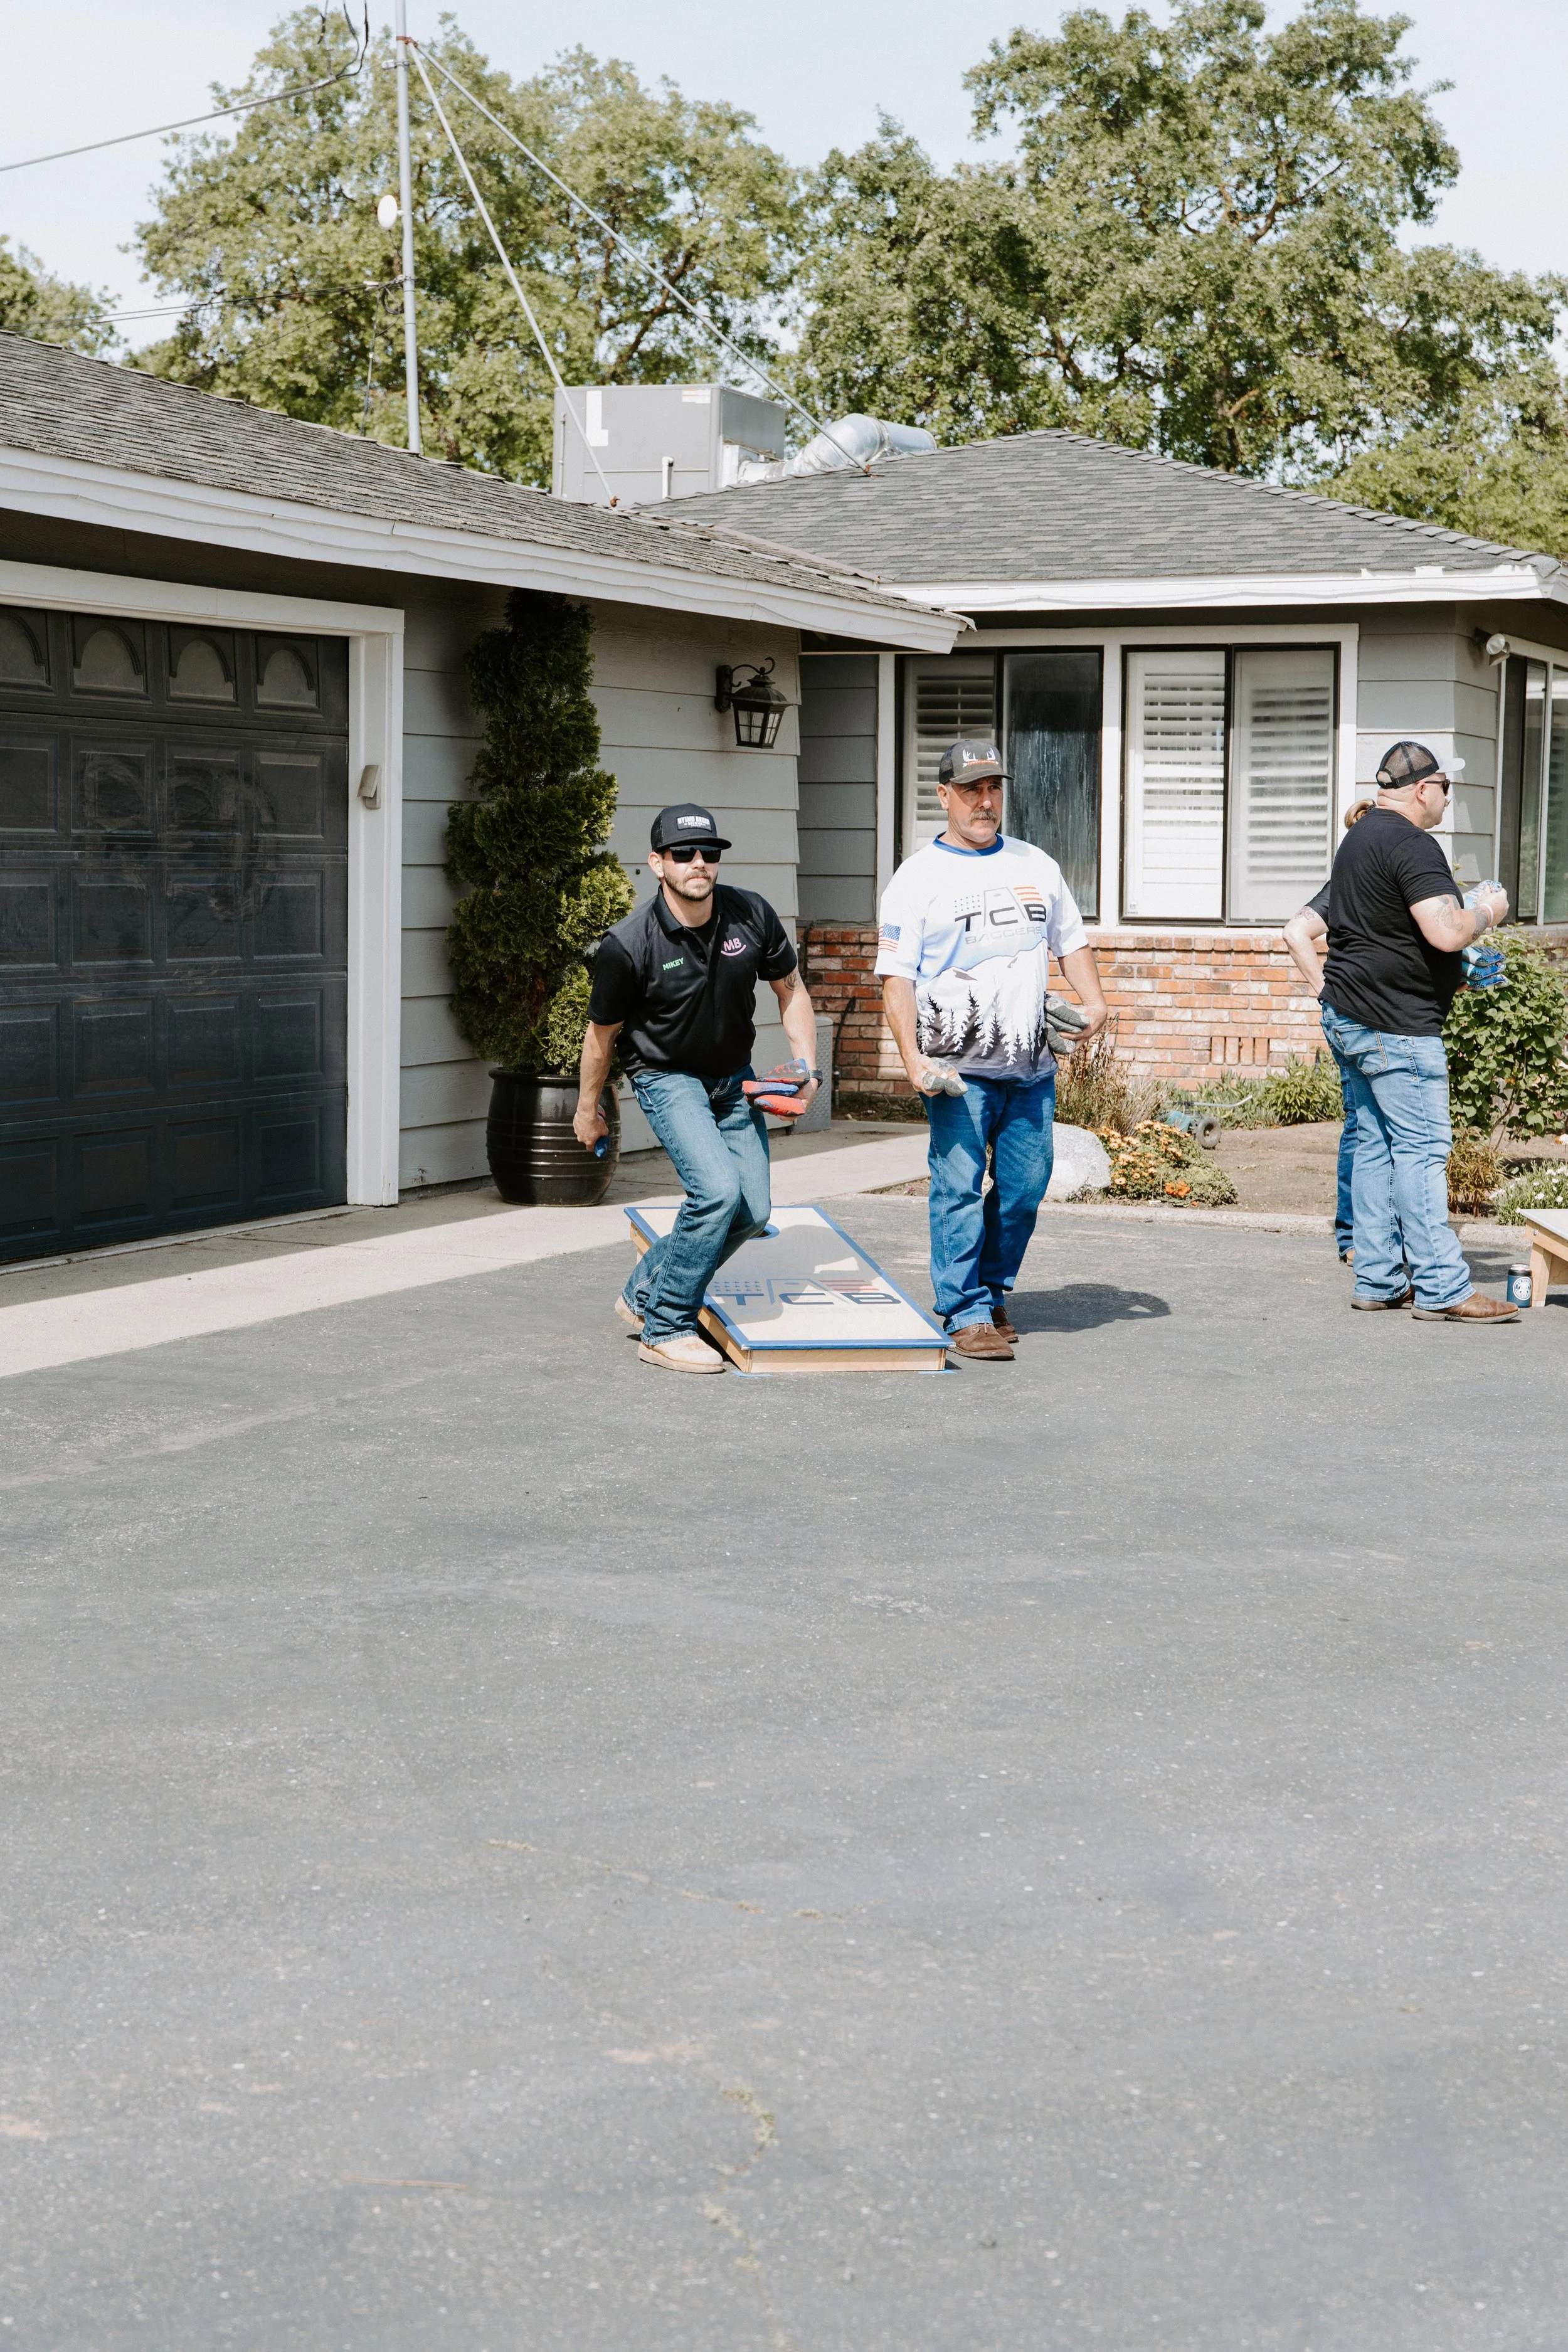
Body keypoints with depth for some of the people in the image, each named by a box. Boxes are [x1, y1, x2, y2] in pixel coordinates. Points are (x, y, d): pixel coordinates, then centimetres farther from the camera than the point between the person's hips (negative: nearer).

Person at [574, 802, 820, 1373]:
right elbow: (602, 1033, -8)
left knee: (752, 1210, 1)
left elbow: (790, 991, 3)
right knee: (717, 1189, -24)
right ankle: (665, 1331, -10)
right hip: (666, 1077, -5)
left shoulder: (752, 915, -13)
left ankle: (643, 1294, 20)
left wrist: (806, 1067, -8)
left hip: (733, 1078, 5)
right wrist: (587, 1109, 3)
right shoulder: (629, 945, -23)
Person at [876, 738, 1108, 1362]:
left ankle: (993, 1291, 22)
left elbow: (1071, 940, 22)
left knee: (1024, 1187, 6)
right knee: (959, 1189, -8)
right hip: (958, 1068, -4)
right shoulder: (918, 877, 1)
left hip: (1031, 1066, 5)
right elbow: (898, 977, -4)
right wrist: (912, 1058, -15)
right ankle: (968, 1314, -3)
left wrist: (1094, 1001, 3)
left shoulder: (1035, 864, 16)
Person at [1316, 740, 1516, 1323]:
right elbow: (1446, 933, -25)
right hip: (1395, 1024, -10)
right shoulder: (1412, 845, -15)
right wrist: (1487, 912, -5)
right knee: (1421, 1149, -7)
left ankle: (1377, 1280, 12)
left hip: (1345, 1015, 10)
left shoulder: (1359, 838, 18)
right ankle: (1441, 1289, -6)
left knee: (1374, 1144, 10)